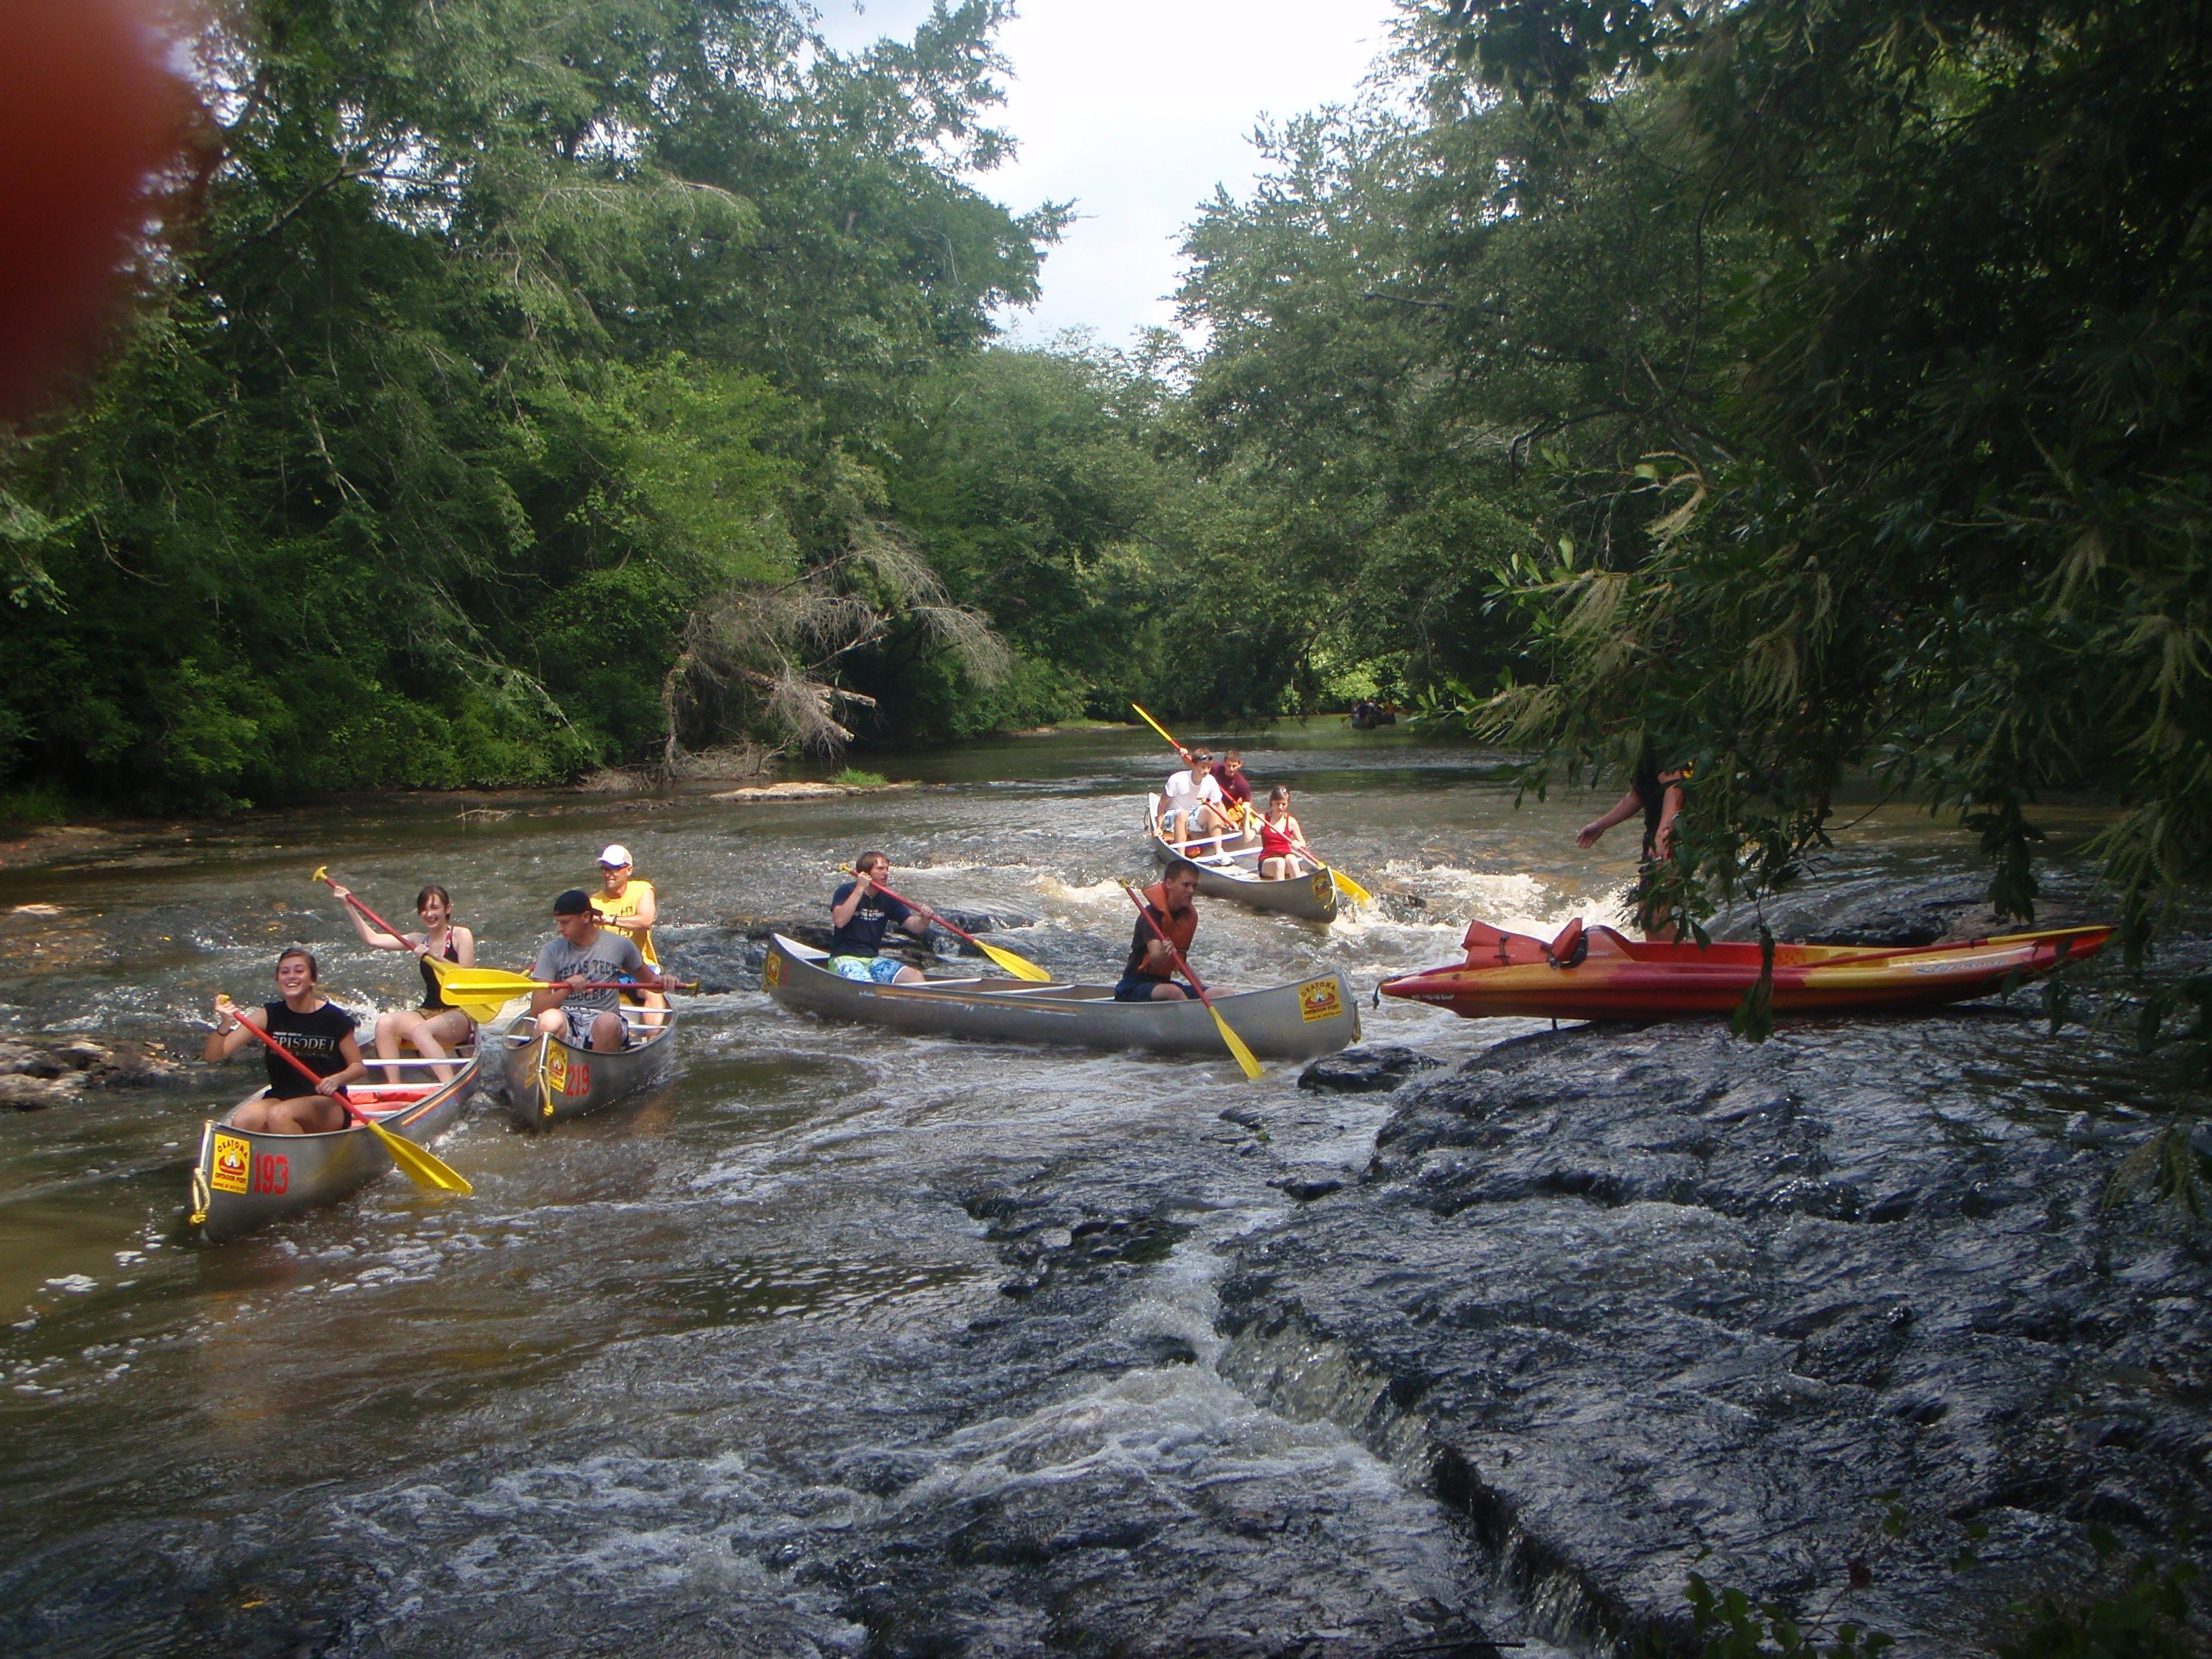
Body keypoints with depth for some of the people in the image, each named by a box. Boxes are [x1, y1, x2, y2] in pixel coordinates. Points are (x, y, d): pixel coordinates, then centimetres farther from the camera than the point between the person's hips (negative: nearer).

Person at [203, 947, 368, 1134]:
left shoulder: (334, 1018, -4)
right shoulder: (269, 1015, 3)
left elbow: (359, 1067, 4)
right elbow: (214, 1054, -1)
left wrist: (337, 1079, -18)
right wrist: (224, 1025, -21)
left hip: (328, 1106, -3)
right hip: (280, 1098, 3)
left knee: (278, 1115, -33)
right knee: (242, 1122, -28)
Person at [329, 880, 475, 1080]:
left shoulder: (461, 935, 0)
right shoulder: (420, 940, 14)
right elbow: (372, 939, 11)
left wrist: (433, 957, -20)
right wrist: (348, 906, 9)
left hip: (460, 1015, -6)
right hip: (429, 1012, 6)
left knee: (420, 1031, -35)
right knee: (385, 1023, -22)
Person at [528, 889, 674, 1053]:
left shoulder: (619, 945, 5)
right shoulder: (551, 951, 4)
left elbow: (647, 980, 19)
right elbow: (536, 1009, -2)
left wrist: (660, 982, -5)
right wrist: (566, 990, -20)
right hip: (565, 1023, 0)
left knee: (608, 1022, -36)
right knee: (550, 1019, -35)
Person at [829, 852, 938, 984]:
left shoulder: (887, 899, 10)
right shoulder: (846, 891, -3)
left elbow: (915, 927, 5)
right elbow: (839, 921, -22)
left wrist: (925, 920, -19)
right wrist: (860, 889, -19)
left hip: (874, 959, 5)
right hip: (845, 959, -5)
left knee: (916, 977, -17)